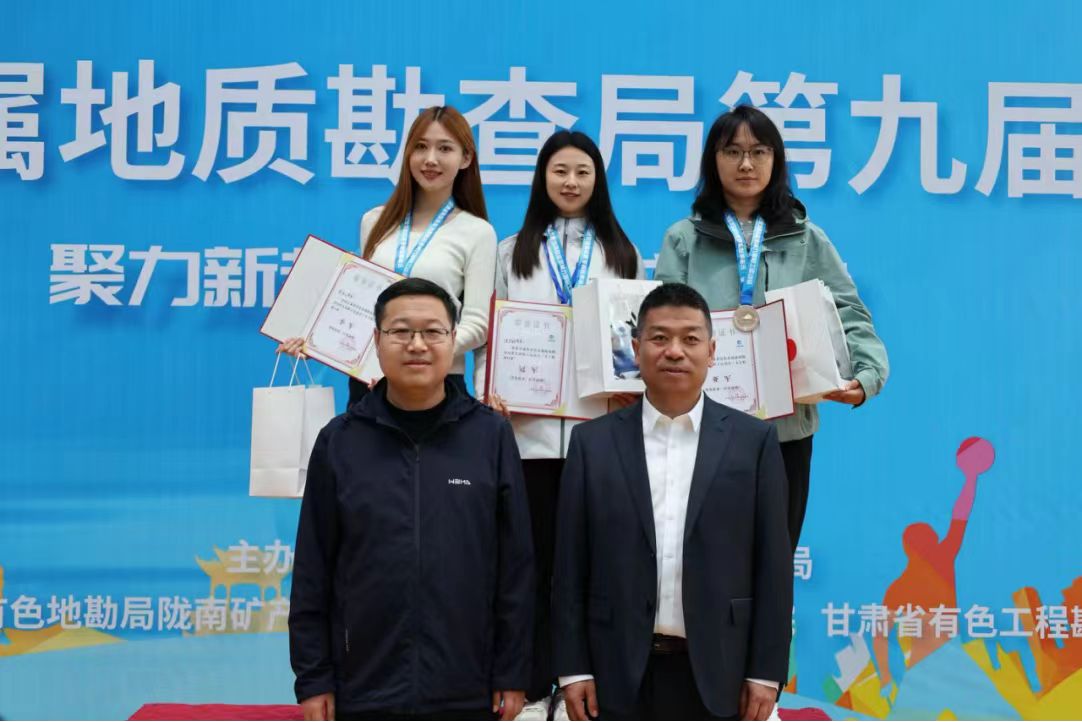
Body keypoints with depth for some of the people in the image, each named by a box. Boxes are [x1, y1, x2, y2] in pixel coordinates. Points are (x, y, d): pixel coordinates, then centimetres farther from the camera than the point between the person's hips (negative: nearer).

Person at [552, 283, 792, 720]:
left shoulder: (753, 440, 2)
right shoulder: (593, 442, 4)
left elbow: (772, 563, 1)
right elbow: (572, 565, 3)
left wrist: (766, 670, -3)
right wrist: (574, 668, -1)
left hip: (717, 673, 0)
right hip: (622, 672, 1)